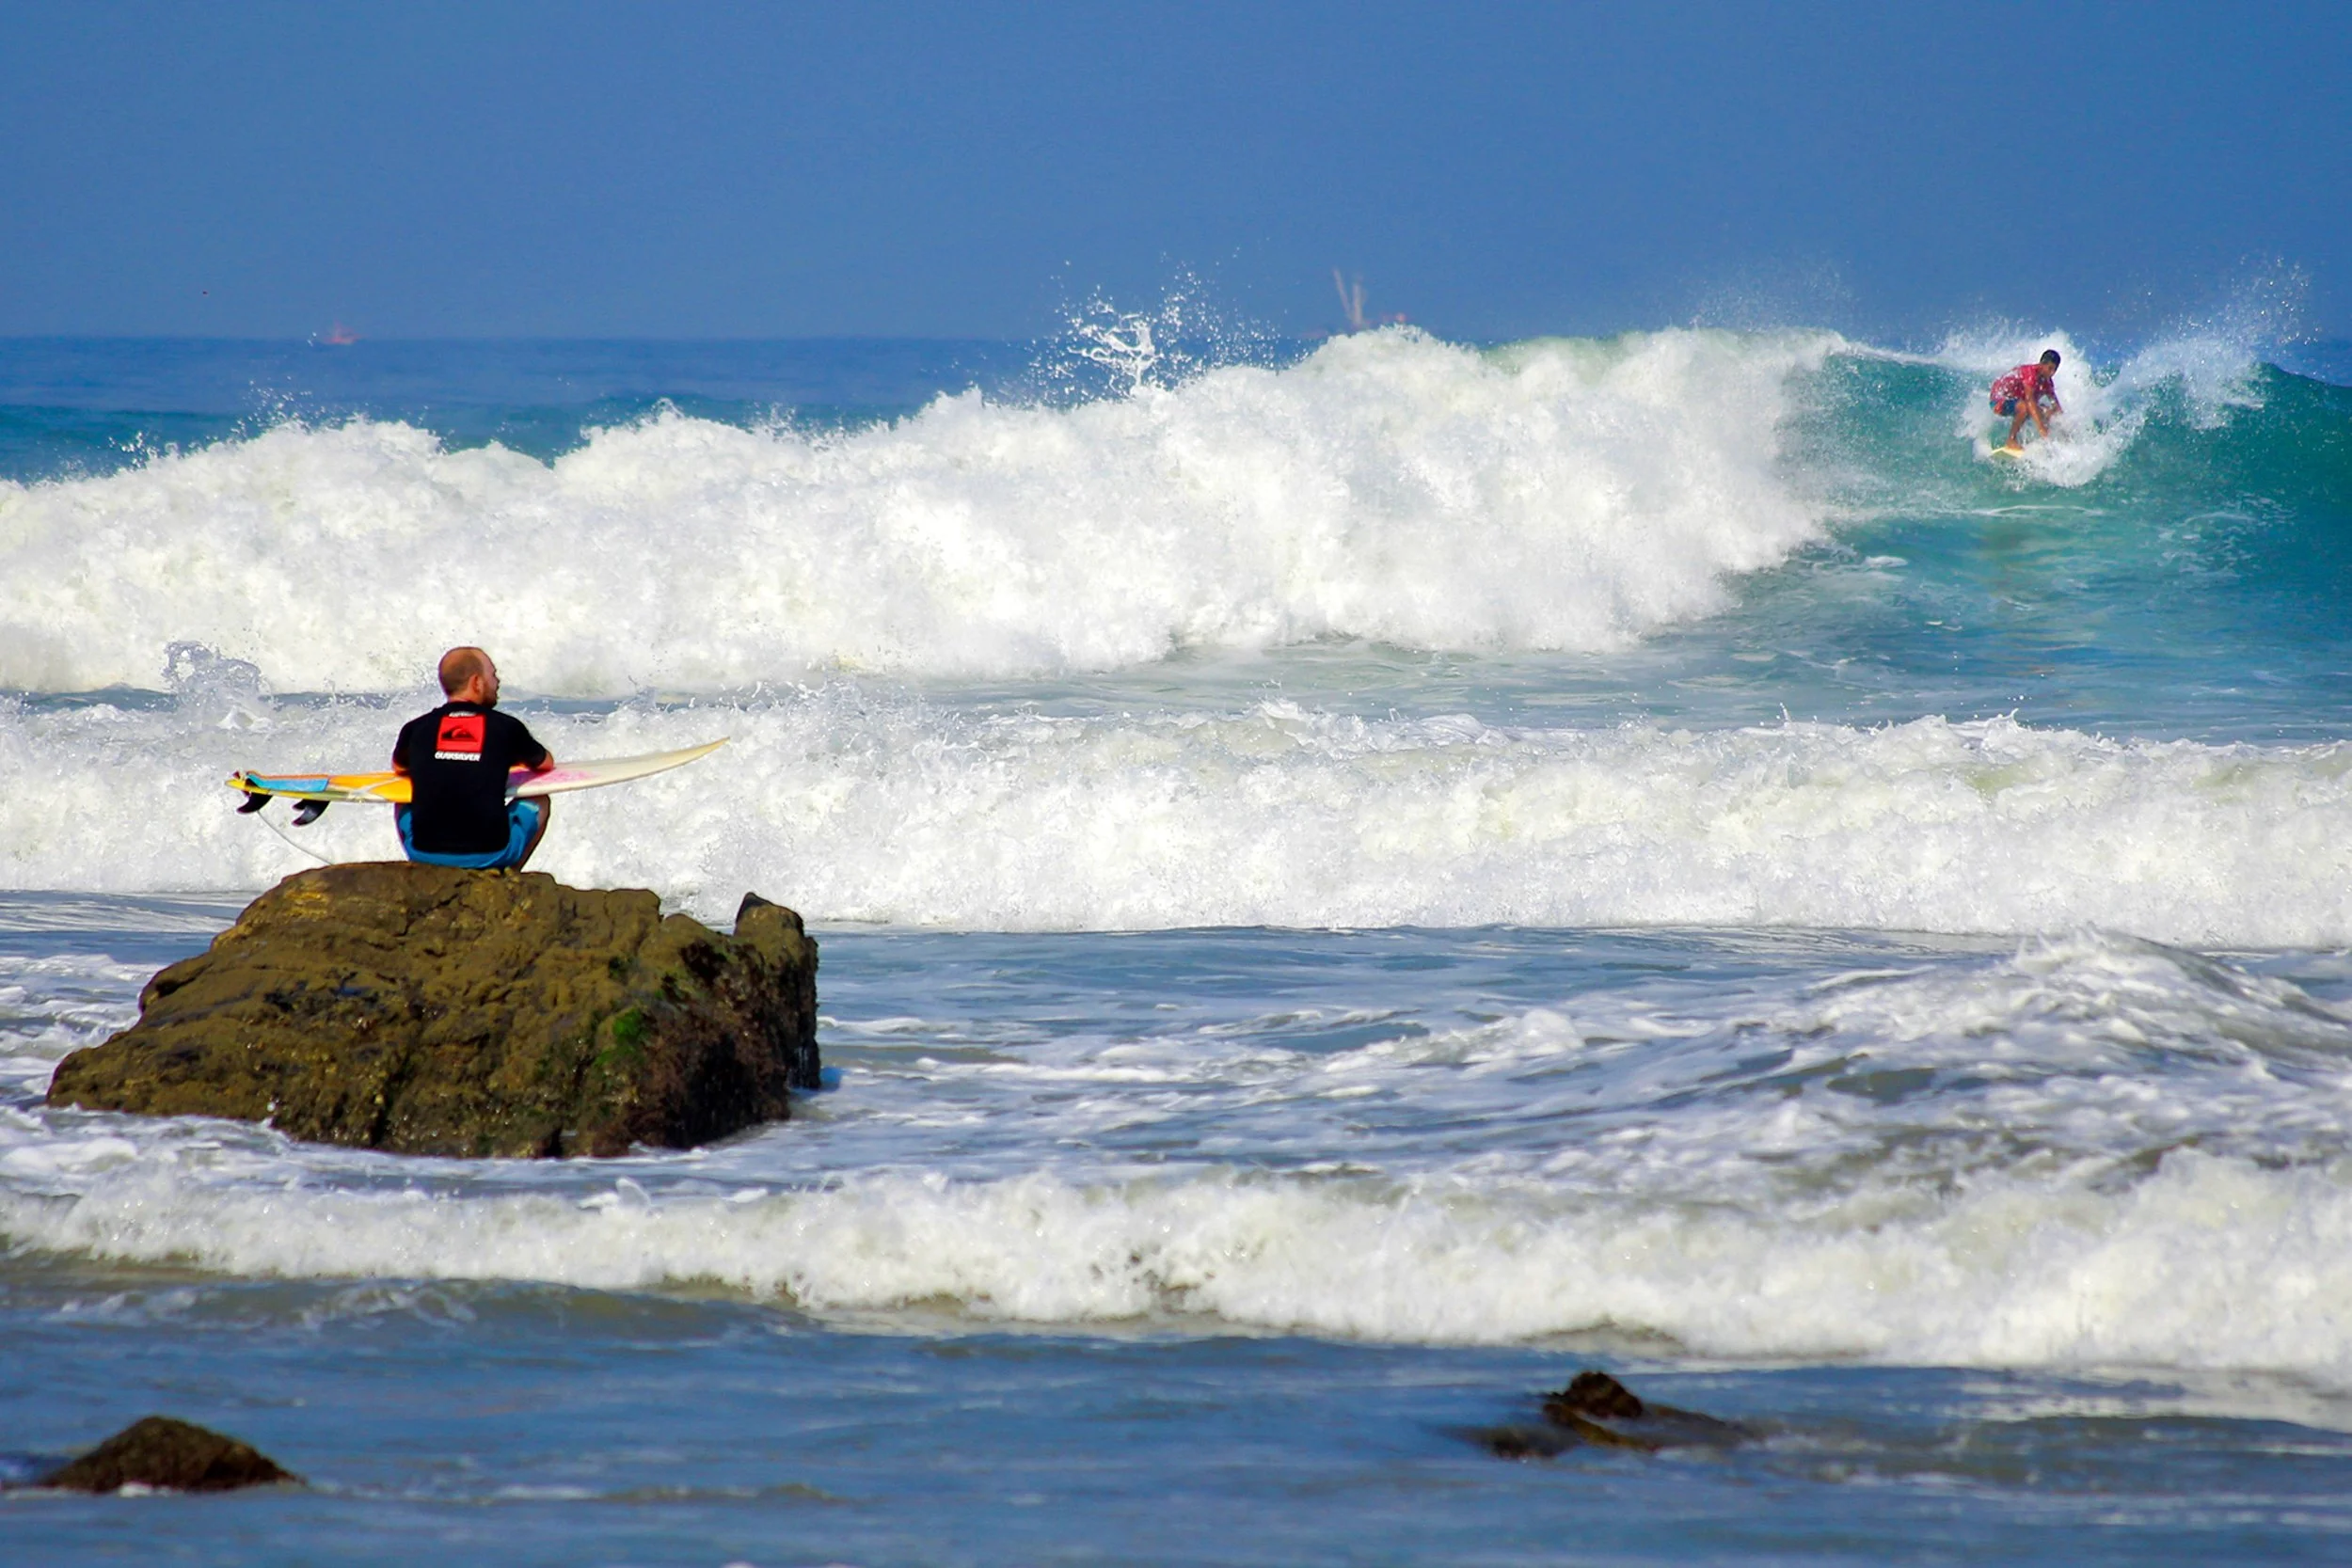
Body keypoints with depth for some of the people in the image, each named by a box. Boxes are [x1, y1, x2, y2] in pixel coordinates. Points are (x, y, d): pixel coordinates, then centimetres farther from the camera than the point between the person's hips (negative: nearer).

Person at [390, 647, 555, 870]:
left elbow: (398, 768, 29)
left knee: (403, 803, 35)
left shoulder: (416, 729, 5)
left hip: (425, 853, 2)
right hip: (489, 855, -2)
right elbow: (546, 763, 24)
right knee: (537, 803, 27)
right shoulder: (506, 727, 3)